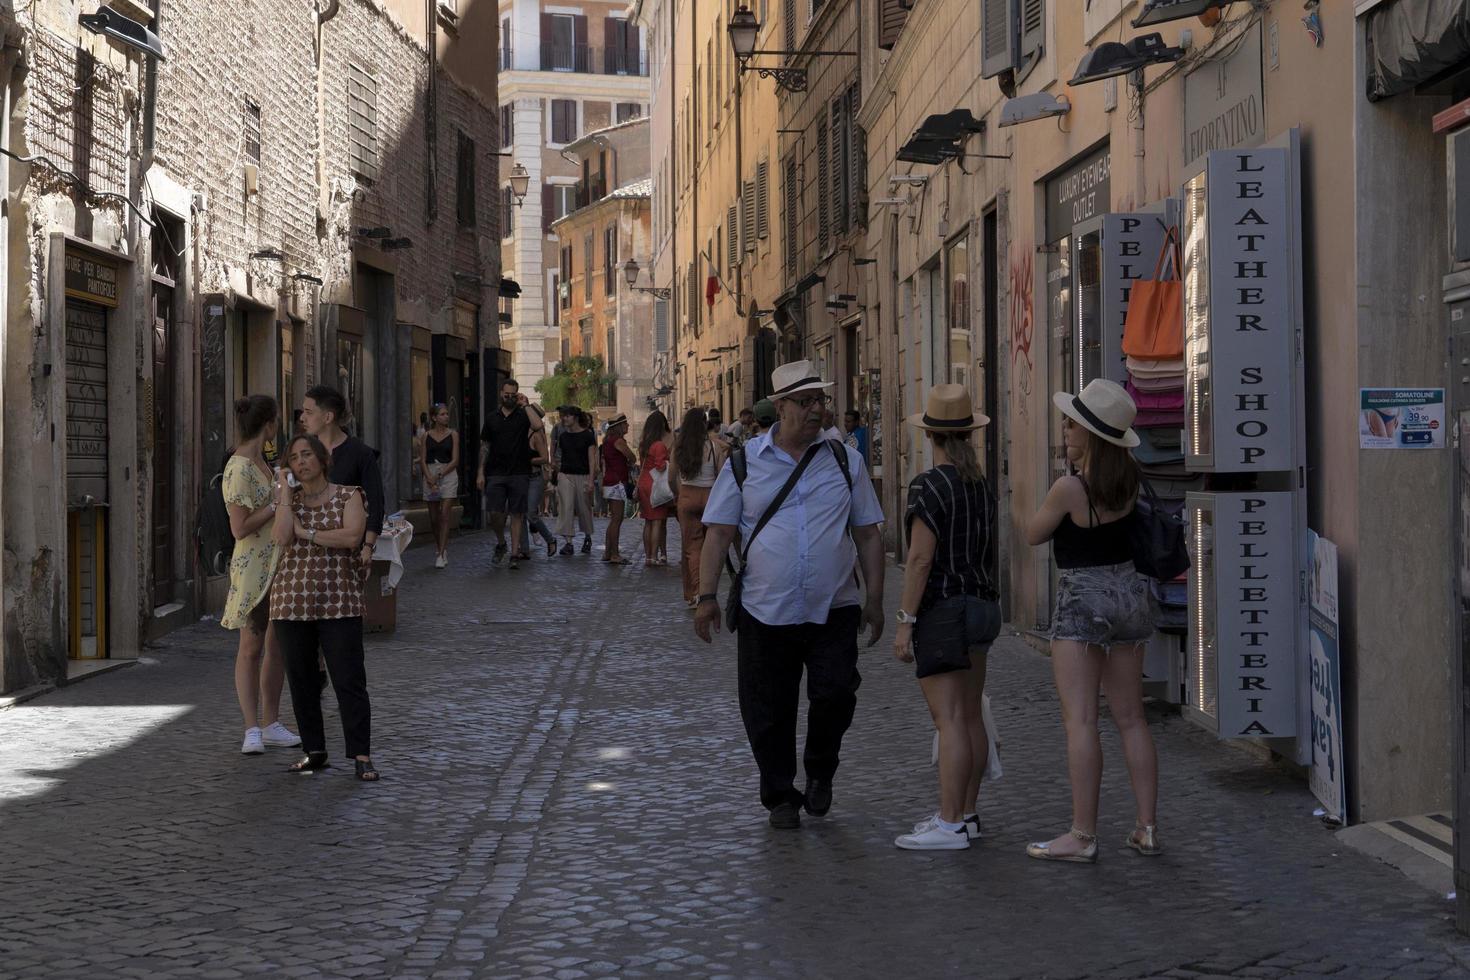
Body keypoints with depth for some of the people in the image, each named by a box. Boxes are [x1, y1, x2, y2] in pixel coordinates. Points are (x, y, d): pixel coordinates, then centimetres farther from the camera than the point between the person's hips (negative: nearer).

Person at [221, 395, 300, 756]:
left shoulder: (259, 462, 12)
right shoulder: (239, 468, -16)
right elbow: (240, 528, -21)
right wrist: (277, 503, -17)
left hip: (278, 564, 9)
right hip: (253, 567, -9)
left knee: (278, 646, 10)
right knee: (251, 648, -3)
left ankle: (272, 725, 17)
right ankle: (252, 730, 0)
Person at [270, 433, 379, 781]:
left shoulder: (348, 496, 3)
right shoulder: (288, 500, 11)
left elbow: (352, 537, -14)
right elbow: (281, 539, -8)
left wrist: (306, 533, -8)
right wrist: (285, 495, -4)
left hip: (339, 602, -3)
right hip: (293, 602, 4)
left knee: (349, 680, -7)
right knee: (300, 680, 8)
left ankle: (361, 755, -4)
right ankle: (314, 751, 19)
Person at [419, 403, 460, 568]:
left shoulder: (453, 435, 3)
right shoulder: (426, 436, 8)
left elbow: (455, 460, -2)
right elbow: (422, 460, 4)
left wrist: (440, 474, -12)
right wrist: (429, 478, -11)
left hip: (448, 474, -2)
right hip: (430, 475, 2)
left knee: (444, 515, -11)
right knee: (433, 517, 7)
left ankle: (442, 554, -13)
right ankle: (439, 547, 26)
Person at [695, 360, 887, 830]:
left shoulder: (845, 461, 8)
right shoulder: (744, 464, 4)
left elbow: (868, 534, 10)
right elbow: (718, 532, 3)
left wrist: (875, 600, 6)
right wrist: (707, 597, -4)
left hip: (832, 610, 0)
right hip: (765, 611, 0)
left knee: (836, 693, -11)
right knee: (768, 712, 4)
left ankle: (820, 772, 17)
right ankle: (780, 797, 22)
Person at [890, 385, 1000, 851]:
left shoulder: (930, 486, -16)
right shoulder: (982, 486, 9)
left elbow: (920, 557, -19)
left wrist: (905, 621, -16)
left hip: (939, 609, -9)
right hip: (980, 605, 9)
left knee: (949, 720, -10)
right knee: (970, 716, 11)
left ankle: (950, 826, -11)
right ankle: (966, 815, 17)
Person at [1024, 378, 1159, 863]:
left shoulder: (1070, 487, -17)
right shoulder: (1128, 477, 2)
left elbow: (1033, 534, -1)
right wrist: (1080, 463, 10)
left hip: (1082, 599, -7)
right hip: (1129, 590, 7)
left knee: (1080, 720, -5)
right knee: (1131, 718, 11)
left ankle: (1082, 835, -6)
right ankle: (1147, 828, 12)